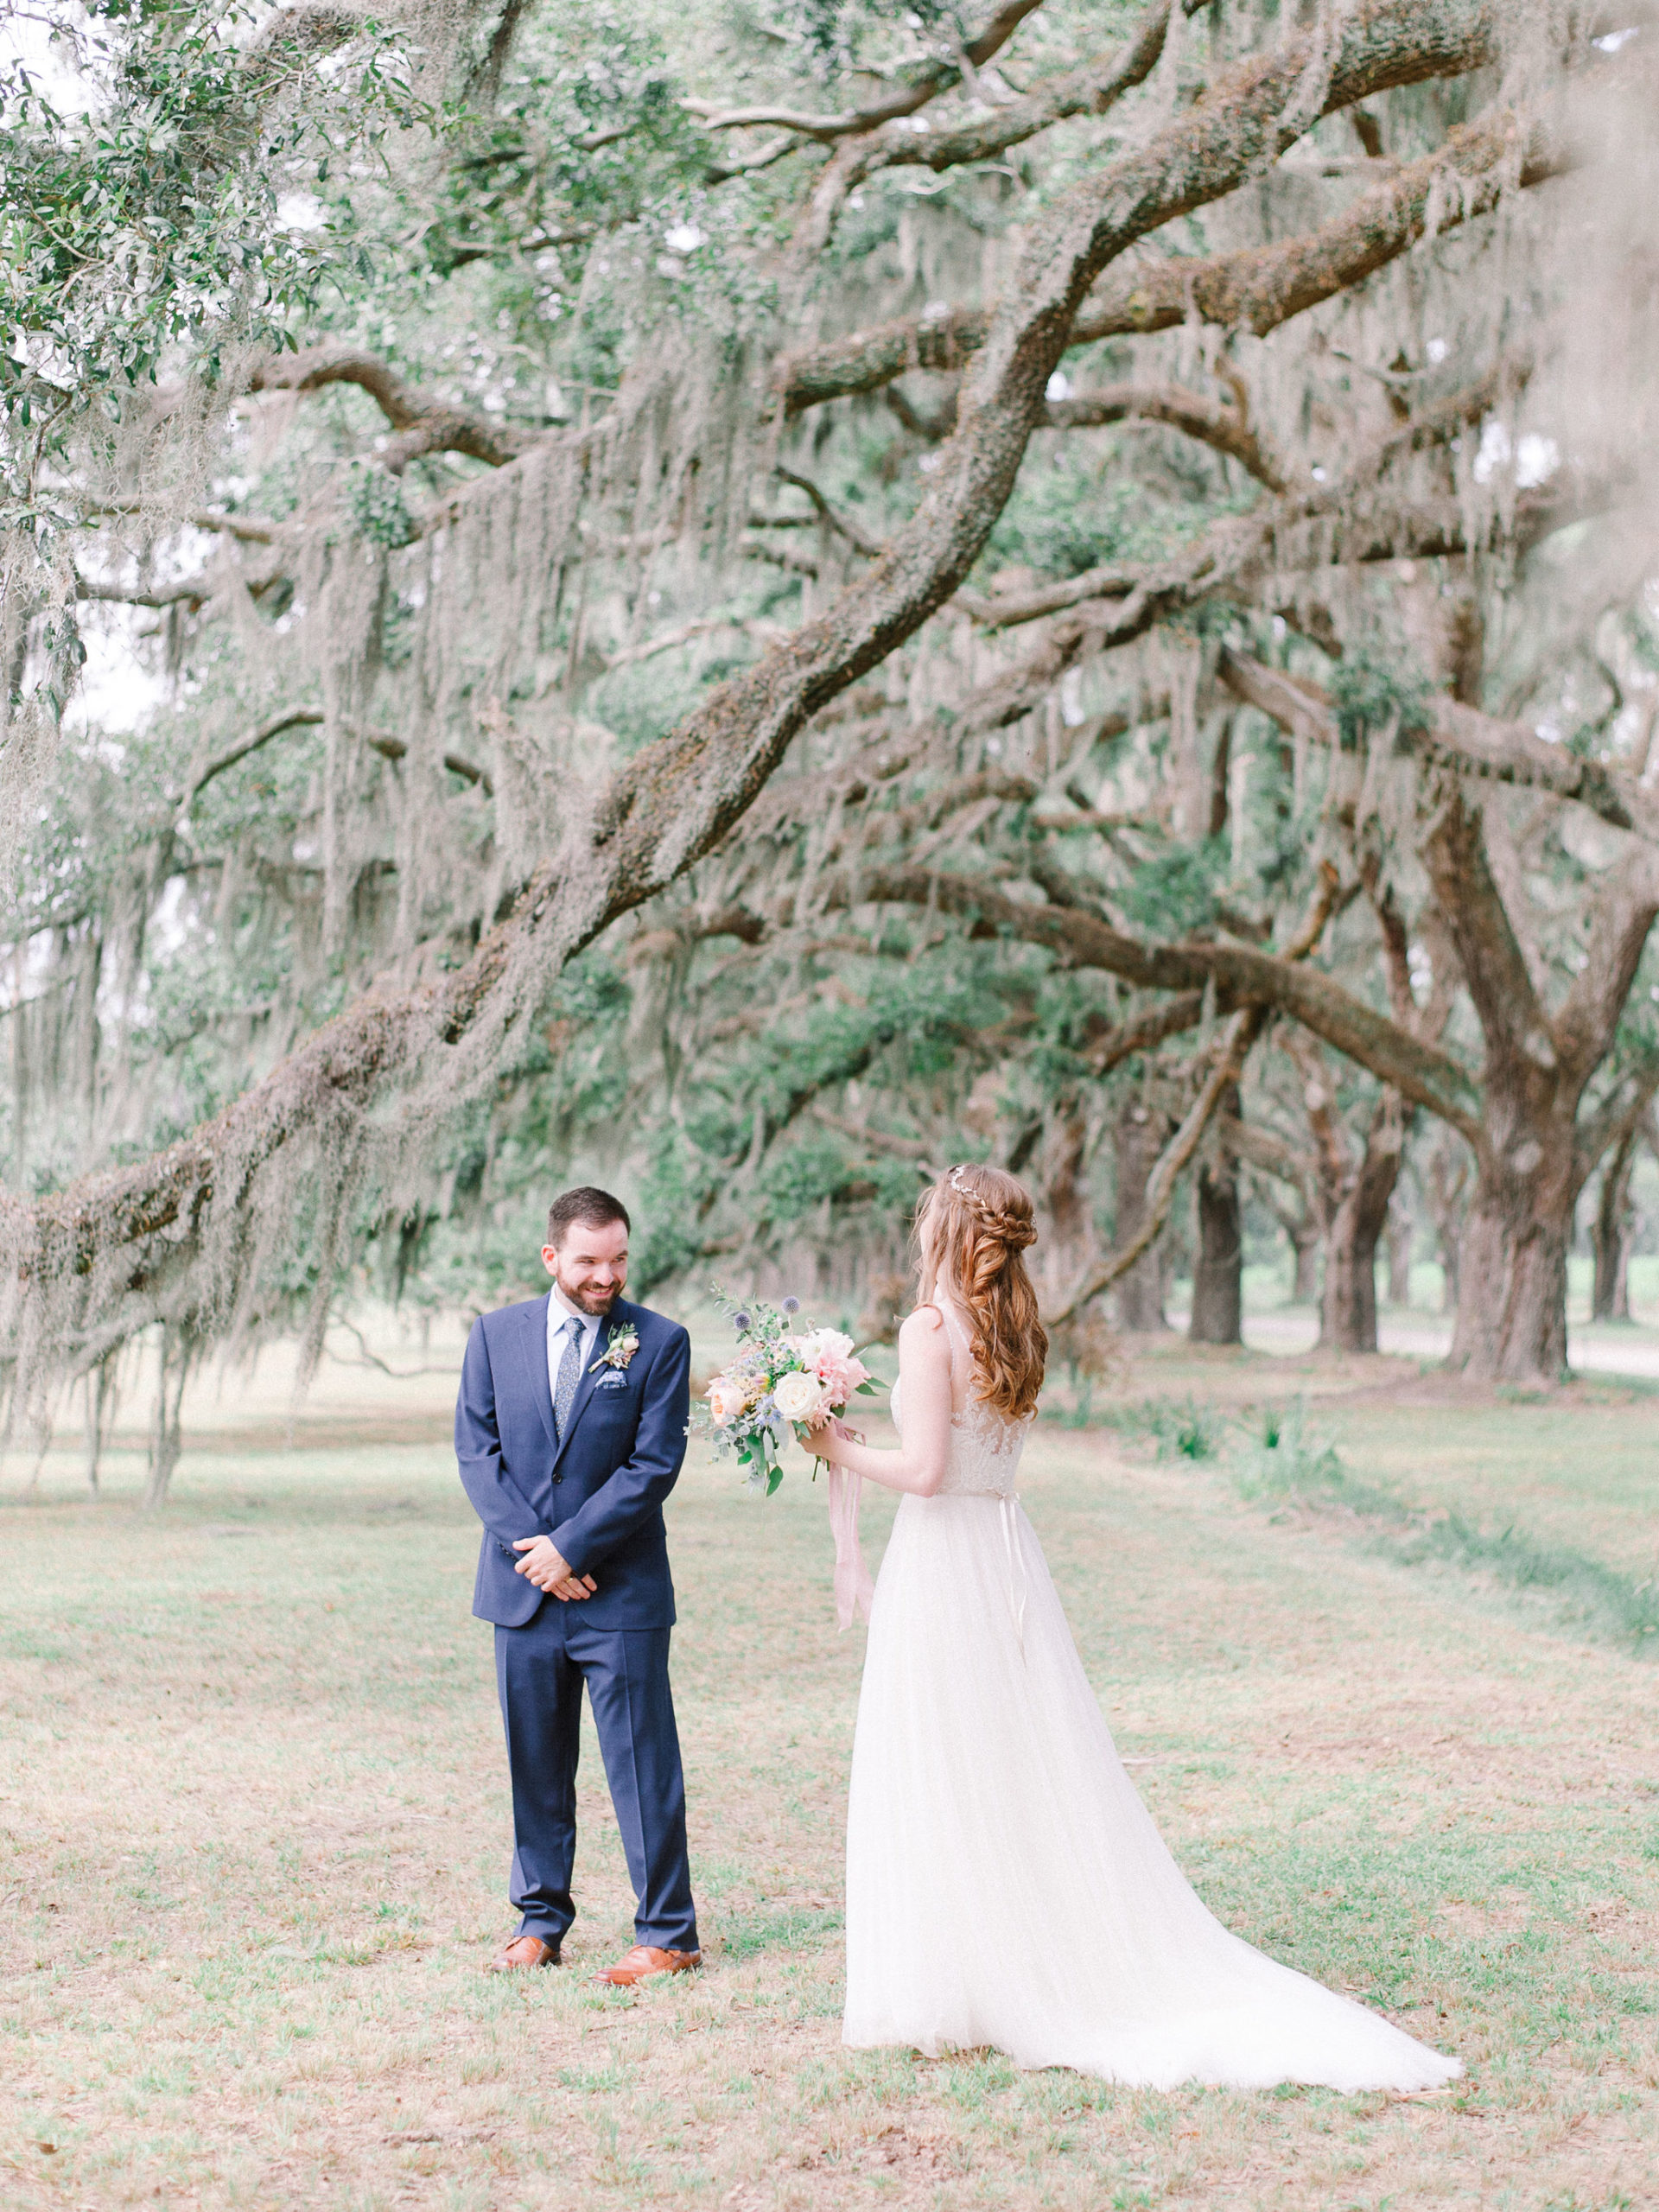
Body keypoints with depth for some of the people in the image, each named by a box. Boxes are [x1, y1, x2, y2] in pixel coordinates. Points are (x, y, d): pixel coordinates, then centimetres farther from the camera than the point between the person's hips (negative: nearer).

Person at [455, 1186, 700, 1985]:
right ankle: (540, 1920, 22)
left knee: (642, 1763, -1)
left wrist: (568, 1546, -13)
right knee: (534, 1763, 11)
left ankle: (667, 1932, 7)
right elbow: (477, 1448, 2)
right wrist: (531, 1549, -9)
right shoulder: (496, 1334, 5)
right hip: (520, 1589, 3)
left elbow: (652, 1466, -8)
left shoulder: (660, 1343, -3)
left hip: (621, 1590, -3)